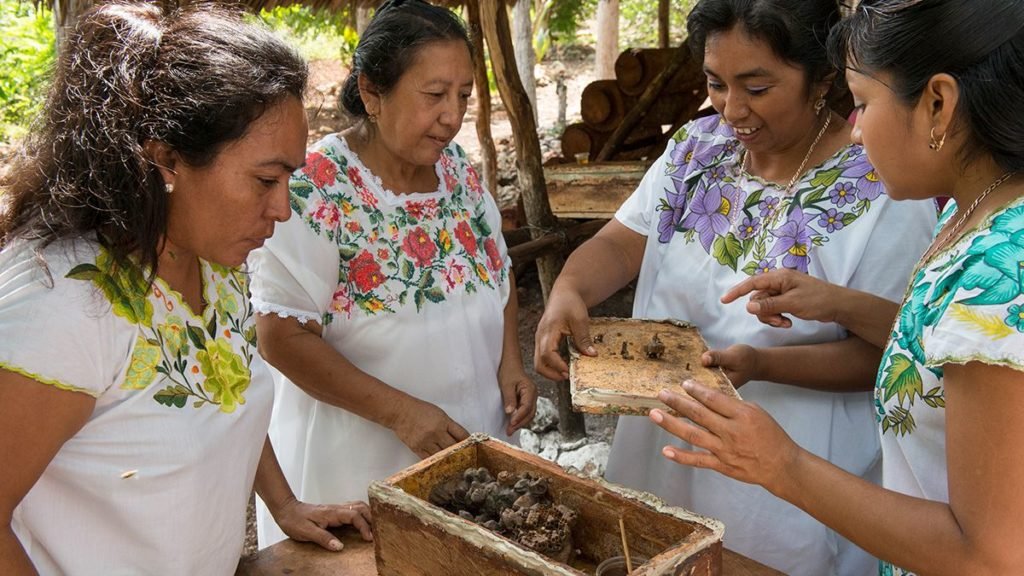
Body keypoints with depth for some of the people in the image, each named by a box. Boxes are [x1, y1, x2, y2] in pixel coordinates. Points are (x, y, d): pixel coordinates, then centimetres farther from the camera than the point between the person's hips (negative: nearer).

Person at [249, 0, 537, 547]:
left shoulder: (458, 168, -1)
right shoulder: (315, 188, -20)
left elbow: (496, 271, 12)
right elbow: (281, 336, -21)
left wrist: (509, 361, -4)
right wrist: (399, 411, -24)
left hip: (476, 440, 6)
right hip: (360, 464, -6)